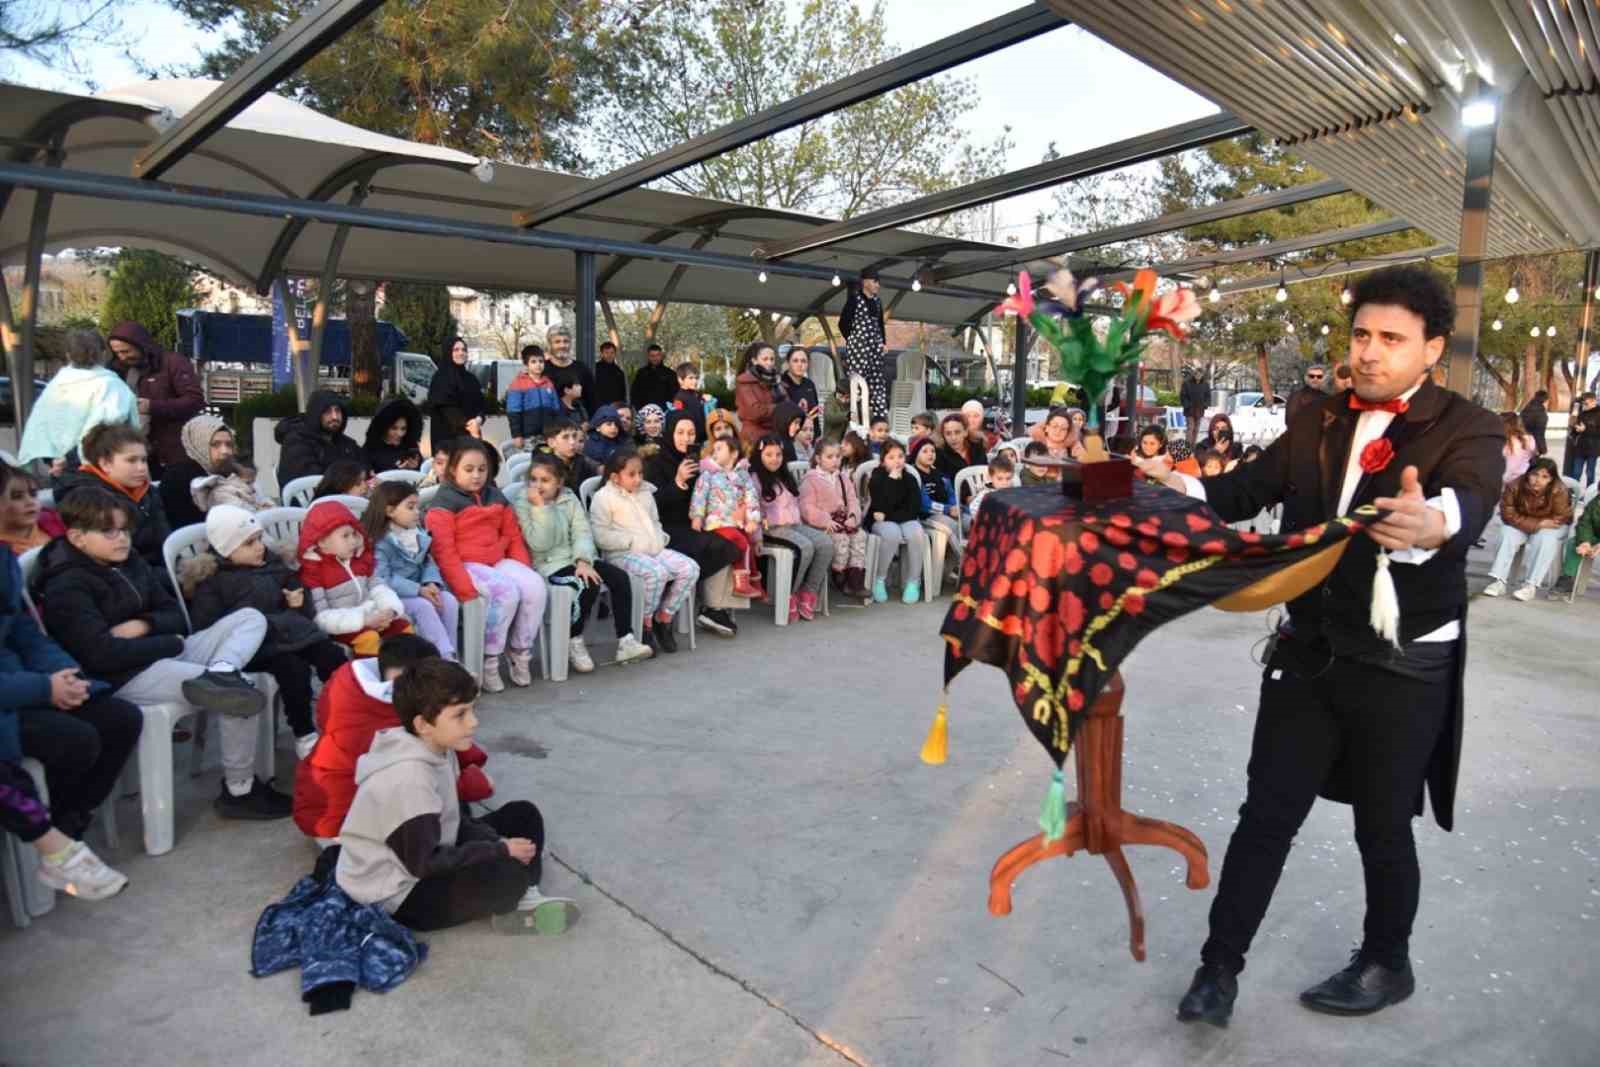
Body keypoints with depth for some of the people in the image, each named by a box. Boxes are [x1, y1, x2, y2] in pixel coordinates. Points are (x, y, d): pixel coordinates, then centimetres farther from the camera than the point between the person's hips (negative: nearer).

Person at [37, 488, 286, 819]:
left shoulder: (130, 562, 13)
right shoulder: (66, 587, -11)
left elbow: (174, 615, 14)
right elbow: (102, 655, -23)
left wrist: (143, 625, -9)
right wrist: (173, 643, -12)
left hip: (161, 654, 9)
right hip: (124, 676, -9)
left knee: (250, 618, -4)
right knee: (237, 699, -25)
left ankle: (219, 675, -37)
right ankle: (239, 791, -10)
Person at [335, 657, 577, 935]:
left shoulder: (436, 749, -3)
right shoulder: (409, 778, -30)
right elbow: (424, 864, -27)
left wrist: (497, 844, -9)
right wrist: (500, 851, -19)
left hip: (429, 859, 10)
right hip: (398, 894, -10)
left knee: (523, 815, 8)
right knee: (511, 873, -30)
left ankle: (523, 899, -5)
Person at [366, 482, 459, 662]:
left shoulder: (419, 534, 9)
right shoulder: (380, 542, -13)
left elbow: (429, 563, 9)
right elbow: (383, 580, -20)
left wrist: (431, 583, -15)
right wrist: (419, 590, -26)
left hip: (420, 591, 6)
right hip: (393, 596, -6)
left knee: (449, 600, -18)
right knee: (423, 606, -31)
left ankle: (449, 655, -14)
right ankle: (446, 657, -29)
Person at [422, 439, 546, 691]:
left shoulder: (496, 497, 17)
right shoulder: (443, 502, -3)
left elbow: (514, 537, 17)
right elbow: (443, 550, -13)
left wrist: (524, 568, 0)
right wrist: (466, 587, -23)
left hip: (499, 562, 6)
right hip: (467, 566, -6)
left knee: (535, 587, -21)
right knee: (507, 593, -31)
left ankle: (519, 654, -6)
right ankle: (488, 661, -16)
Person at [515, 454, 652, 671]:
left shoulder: (569, 498, 9)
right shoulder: (521, 504, -5)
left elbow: (582, 532, 0)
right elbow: (540, 544, -16)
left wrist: (583, 561, -17)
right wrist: (540, 507, -20)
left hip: (576, 558, 6)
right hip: (547, 564, -5)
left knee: (620, 576, -16)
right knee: (589, 585, -30)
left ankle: (625, 640, -14)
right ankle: (574, 643, -10)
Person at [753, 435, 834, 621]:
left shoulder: (787, 477, 24)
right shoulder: (755, 480, 1)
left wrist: (801, 521, 13)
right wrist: (763, 520, -23)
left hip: (796, 524, 7)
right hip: (773, 528, -7)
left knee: (826, 543, -20)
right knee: (806, 547, -32)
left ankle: (809, 592, -15)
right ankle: (790, 595, -18)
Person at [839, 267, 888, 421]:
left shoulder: (877, 301, 14)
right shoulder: (854, 299, -4)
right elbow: (843, 323, -3)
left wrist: (882, 342, 12)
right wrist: (852, 340, 2)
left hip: (875, 345, 7)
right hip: (858, 345, -7)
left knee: (878, 381, 3)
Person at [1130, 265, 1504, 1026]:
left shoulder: (1467, 430, -10)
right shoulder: (1318, 422, 5)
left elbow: (1469, 500, -30)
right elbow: (1249, 489, 4)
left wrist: (1432, 524, -54)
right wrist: (1176, 485, -15)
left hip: (1403, 667, -3)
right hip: (1309, 652, 4)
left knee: (1383, 826, 13)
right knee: (1266, 814, 9)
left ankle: (1386, 964, 39)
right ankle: (1219, 966, 22)